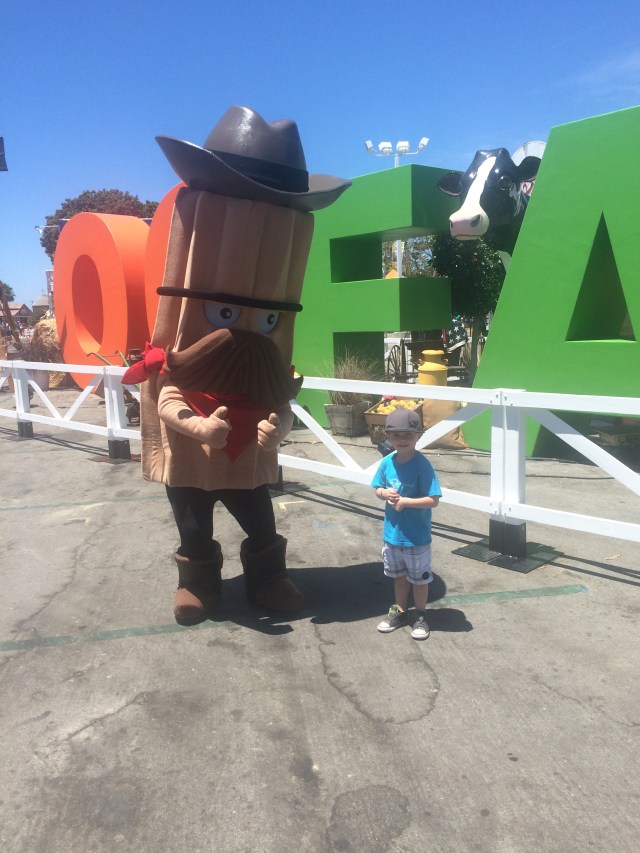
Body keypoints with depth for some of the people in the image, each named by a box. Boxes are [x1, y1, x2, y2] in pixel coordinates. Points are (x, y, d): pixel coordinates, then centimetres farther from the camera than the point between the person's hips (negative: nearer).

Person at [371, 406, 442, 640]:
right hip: (392, 533, 5)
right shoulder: (387, 463, -5)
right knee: (399, 576, 23)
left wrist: (405, 501, -24)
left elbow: (433, 500, -22)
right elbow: (377, 489, 7)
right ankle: (400, 612, 41)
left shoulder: (422, 465, -21)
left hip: (416, 537, -5)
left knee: (419, 579, 14)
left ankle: (421, 616, 33)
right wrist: (385, 493, -14)